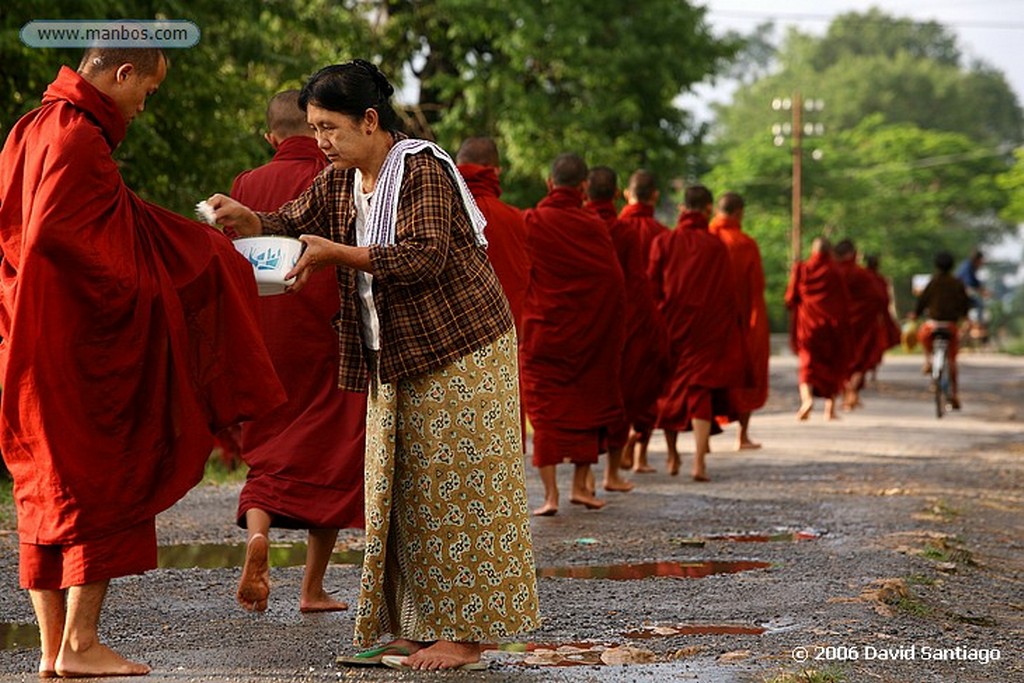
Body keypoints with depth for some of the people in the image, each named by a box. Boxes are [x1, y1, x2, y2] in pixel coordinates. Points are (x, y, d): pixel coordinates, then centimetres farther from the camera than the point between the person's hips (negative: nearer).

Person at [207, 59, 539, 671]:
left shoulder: (422, 170, -17)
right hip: (398, 359, 9)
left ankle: (466, 634, 0)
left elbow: (423, 258, -26)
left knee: (454, 488, -5)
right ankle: (418, 627, 13)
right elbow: (294, 224, 7)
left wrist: (335, 253, -29)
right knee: (402, 492, 7)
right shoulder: (341, 180, 9)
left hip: (458, 354, -8)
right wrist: (247, 220, -14)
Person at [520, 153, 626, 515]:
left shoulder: (529, 223, -7)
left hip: (541, 332, -1)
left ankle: (550, 493, -6)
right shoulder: (594, 227, -4)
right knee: (586, 403, 15)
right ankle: (581, 484, 18)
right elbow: (615, 283, -1)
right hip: (588, 333, 1)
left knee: (545, 407, 2)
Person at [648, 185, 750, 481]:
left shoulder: (663, 242, -2)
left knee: (668, 389, 17)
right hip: (708, 329, -1)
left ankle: (672, 456, 27)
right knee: (701, 390, -1)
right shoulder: (717, 246, -4)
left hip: (670, 324, 1)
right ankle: (699, 460, -15)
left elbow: (652, 287, -2)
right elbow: (729, 293, -1)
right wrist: (732, 331, 9)